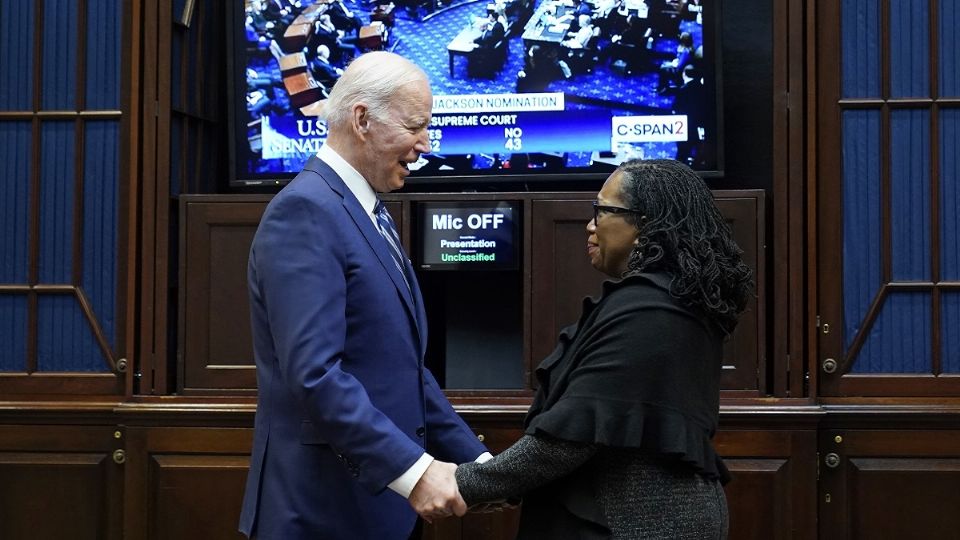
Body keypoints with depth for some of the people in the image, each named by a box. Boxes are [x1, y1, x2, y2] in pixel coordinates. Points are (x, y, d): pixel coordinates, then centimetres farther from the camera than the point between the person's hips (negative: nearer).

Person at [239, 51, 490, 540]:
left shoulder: (369, 215, 13)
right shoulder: (305, 211, -16)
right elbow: (314, 374, -26)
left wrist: (476, 460, 8)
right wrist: (413, 469, -27)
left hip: (375, 497, 9)